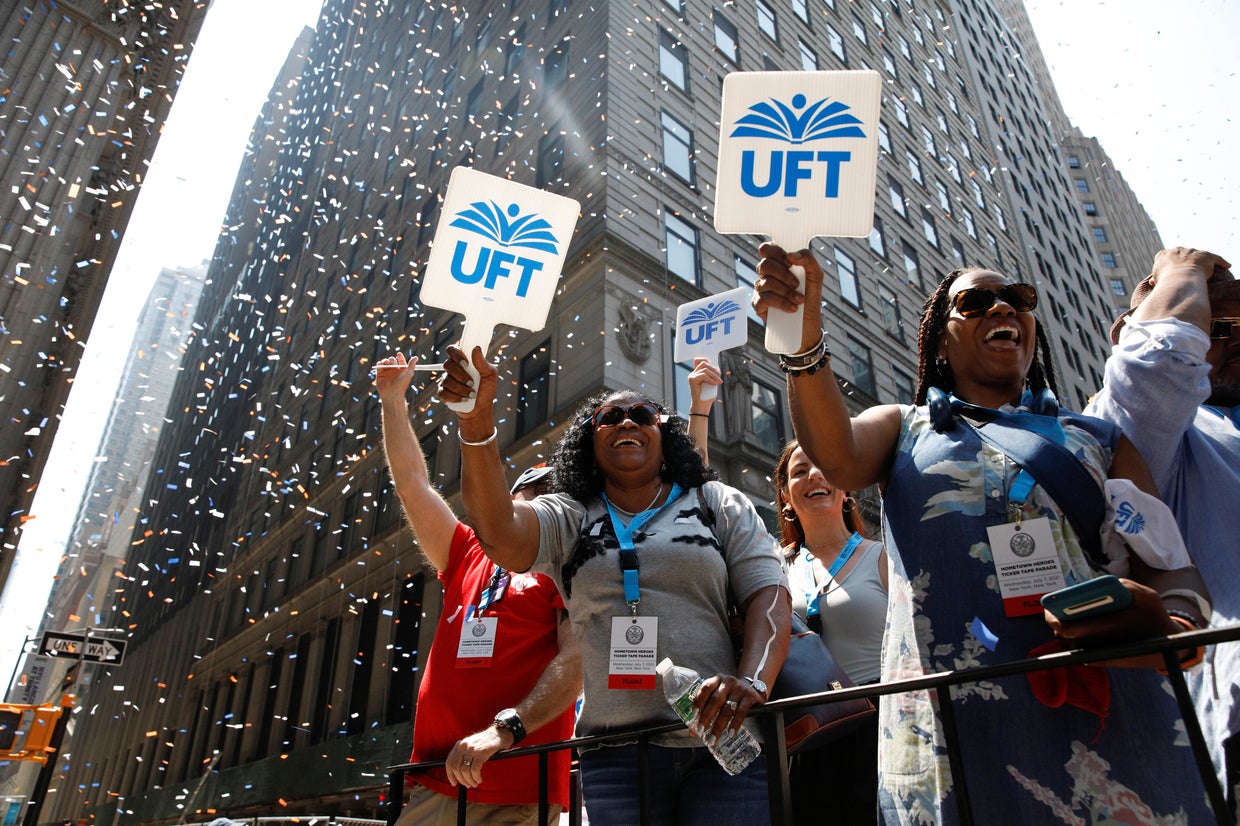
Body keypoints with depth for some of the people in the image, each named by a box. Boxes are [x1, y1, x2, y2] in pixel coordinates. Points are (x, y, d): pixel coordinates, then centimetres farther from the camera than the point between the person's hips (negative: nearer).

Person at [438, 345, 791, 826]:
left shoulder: (719, 504, 11)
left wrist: (753, 679, -18)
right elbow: (498, 532, -10)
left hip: (721, 744, 0)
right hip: (615, 755, 0)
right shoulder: (568, 519, 11)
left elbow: (768, 596, 1)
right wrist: (477, 422, -22)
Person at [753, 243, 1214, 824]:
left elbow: (1168, 561, 7)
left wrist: (1175, 621, -18)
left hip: (1109, 712, 2)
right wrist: (803, 333, -25)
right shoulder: (902, 429, 15)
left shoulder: (1098, 440, 19)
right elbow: (837, 458, -9)